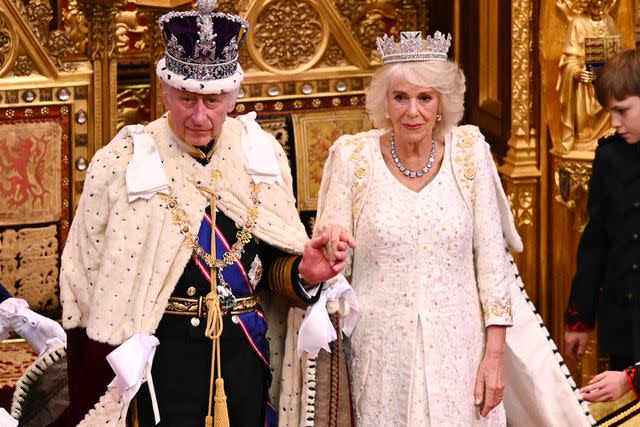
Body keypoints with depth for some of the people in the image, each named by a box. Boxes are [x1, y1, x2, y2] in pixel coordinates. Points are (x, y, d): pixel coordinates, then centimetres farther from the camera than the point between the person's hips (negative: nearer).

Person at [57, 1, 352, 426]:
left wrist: (303, 271, -12)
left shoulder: (262, 154, 4)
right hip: (158, 356, -3)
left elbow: (272, 263, 10)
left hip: (244, 357, 4)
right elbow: (89, 280, -4)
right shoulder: (123, 163, -7)